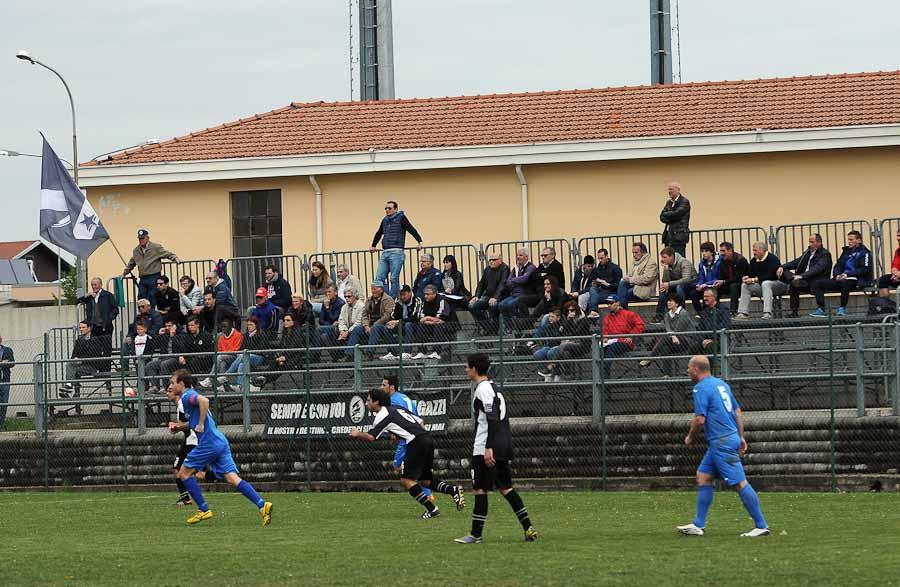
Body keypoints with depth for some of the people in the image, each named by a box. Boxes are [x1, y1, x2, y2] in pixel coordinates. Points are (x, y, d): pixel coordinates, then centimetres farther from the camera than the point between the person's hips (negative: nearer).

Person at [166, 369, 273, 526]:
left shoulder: (187, 396, -6)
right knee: (232, 479, 0)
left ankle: (203, 510, 6)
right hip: (220, 442, 9)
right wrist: (179, 426, 19)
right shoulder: (189, 397, 23)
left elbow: (204, 400, -28)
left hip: (208, 443, -9)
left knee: (184, 473, 6)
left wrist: (201, 425, -20)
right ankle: (262, 505, -14)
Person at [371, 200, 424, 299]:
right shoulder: (385, 220, 18)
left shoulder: (401, 218, -1)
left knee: (394, 279, -7)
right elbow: (378, 234, 33)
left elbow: (412, 230, -7)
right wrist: (373, 246, 41)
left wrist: (419, 242, -14)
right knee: (379, 278, -1)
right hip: (385, 253, 7)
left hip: (396, 253, -7)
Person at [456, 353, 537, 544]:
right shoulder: (493, 388, 18)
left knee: (480, 489, -4)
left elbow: (493, 420, -20)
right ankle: (528, 528, 5)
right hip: (504, 446, 10)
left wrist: (488, 448, -25)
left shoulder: (483, 389, -11)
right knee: (505, 487, 11)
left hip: (485, 450, -10)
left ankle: (476, 534, -1)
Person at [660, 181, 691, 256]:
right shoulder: (669, 202, 19)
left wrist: (666, 214, 1)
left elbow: (676, 214, -16)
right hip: (668, 236, 7)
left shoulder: (684, 202, -4)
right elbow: (662, 217, 10)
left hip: (679, 236, -7)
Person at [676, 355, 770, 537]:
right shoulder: (721, 384, 16)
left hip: (722, 442, -10)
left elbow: (699, 420, -17)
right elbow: (737, 411, 19)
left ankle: (761, 526, -9)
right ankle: (698, 525, 12)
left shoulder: (701, 388, -12)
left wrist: (690, 438, 0)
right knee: (703, 477, 13)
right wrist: (741, 437, 22)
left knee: (739, 483, -9)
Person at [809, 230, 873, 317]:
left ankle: (842, 308, -27)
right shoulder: (846, 251, 23)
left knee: (845, 283, -42)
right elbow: (838, 266, 21)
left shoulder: (864, 252, 2)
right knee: (818, 283, -7)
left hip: (858, 281, -7)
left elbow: (864, 269, -10)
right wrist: (837, 275, -2)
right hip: (842, 278, 7)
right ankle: (821, 309, -16)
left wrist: (848, 274, -18)